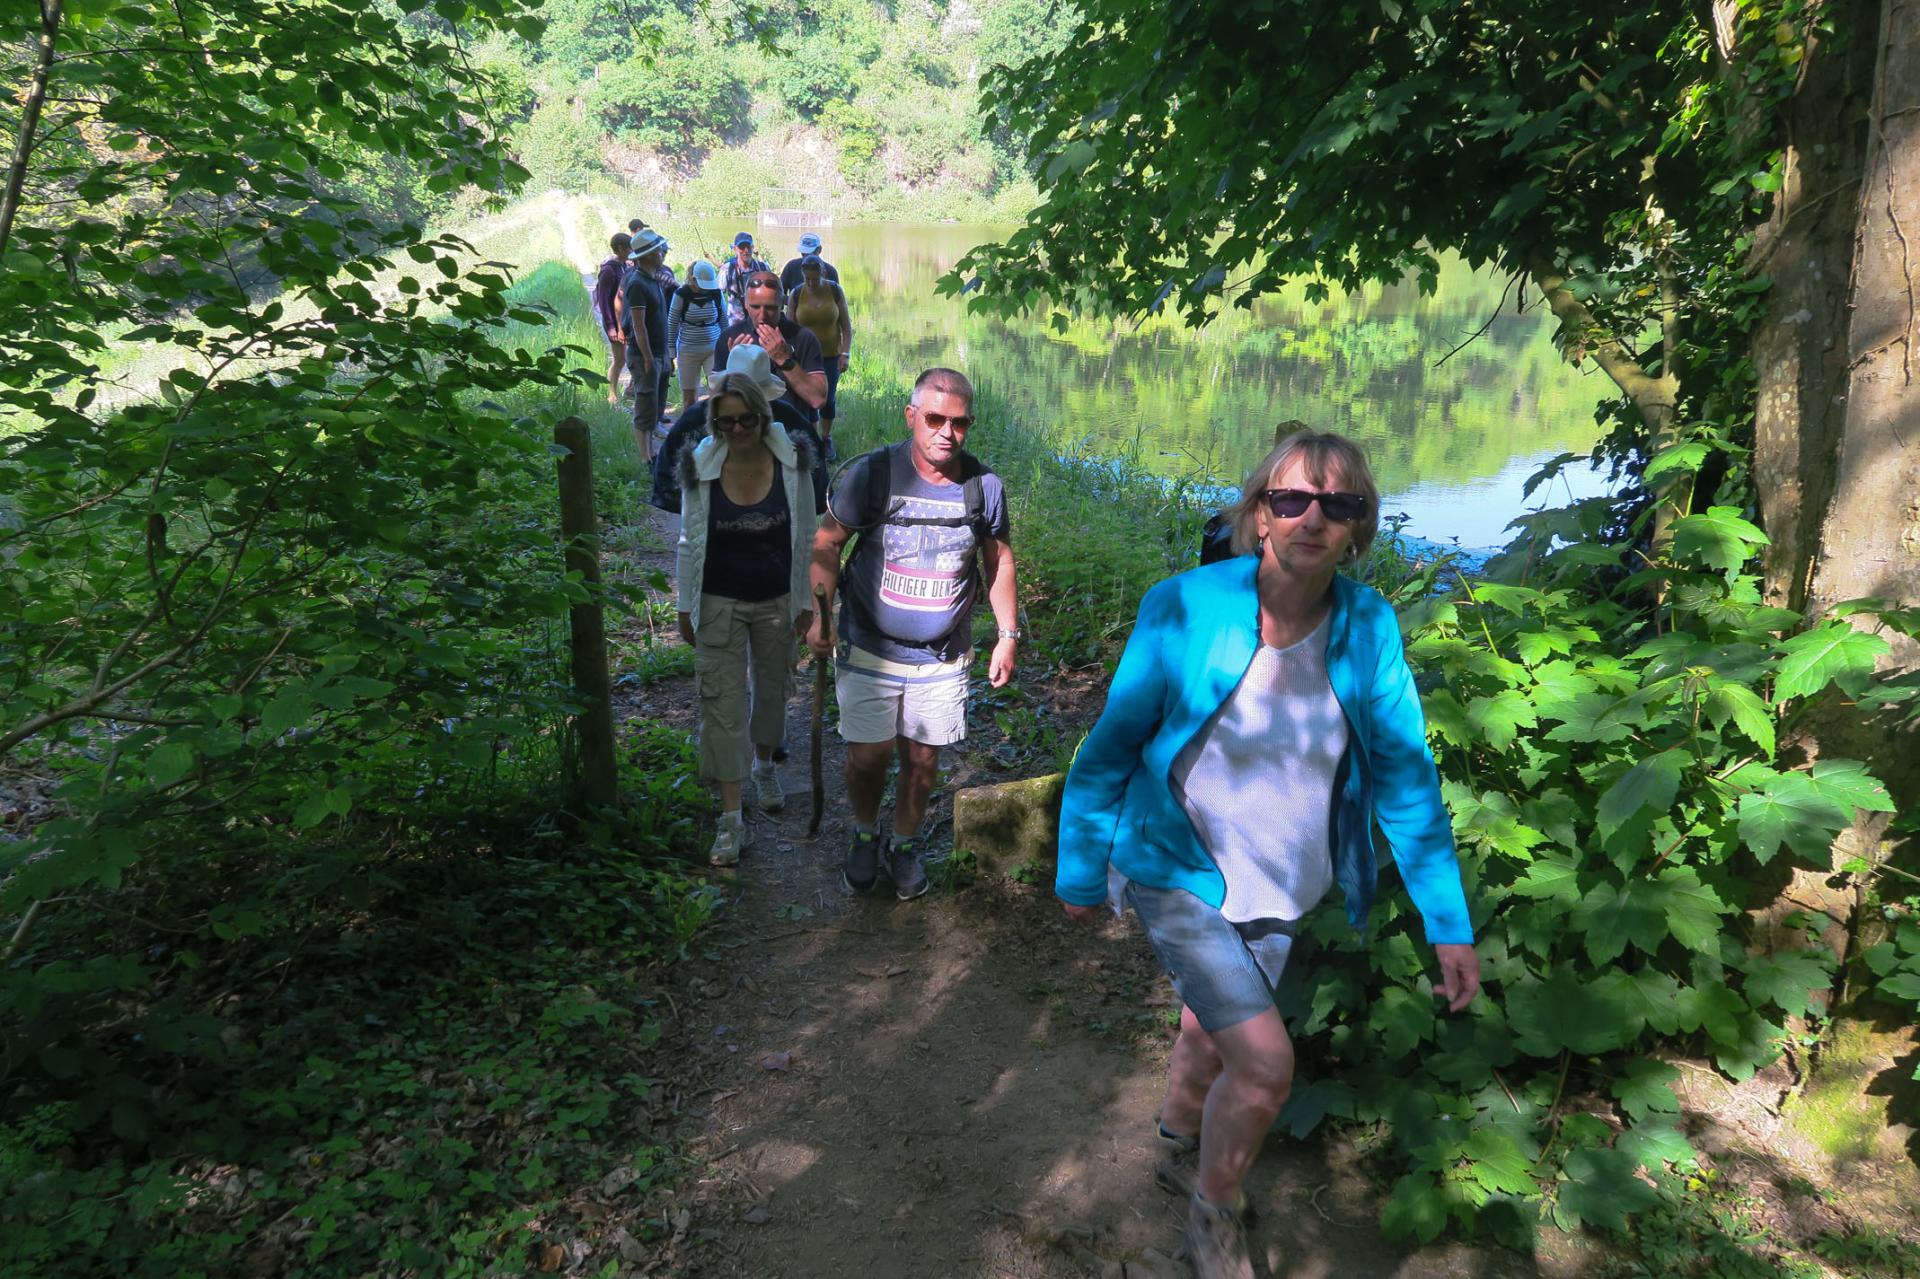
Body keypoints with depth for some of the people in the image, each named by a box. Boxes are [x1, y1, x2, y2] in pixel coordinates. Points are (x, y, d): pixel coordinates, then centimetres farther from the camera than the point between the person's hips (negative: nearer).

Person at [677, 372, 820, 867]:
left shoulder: (792, 464, -12)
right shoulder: (700, 469, -11)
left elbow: (807, 538, -2)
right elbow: (689, 541, 0)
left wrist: (806, 602, 1)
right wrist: (685, 609, 3)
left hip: (777, 600, 1)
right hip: (719, 603, -1)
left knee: (771, 689, 20)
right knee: (723, 702, -2)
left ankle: (764, 765, 48)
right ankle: (731, 817, 5)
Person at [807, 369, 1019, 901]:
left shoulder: (985, 486, -4)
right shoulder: (871, 474, -13)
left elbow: (998, 561, 9)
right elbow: (826, 544, -4)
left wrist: (1009, 635, 9)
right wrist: (817, 614, -15)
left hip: (942, 658, 2)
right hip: (870, 651, -2)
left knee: (922, 758, 10)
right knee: (867, 756, 3)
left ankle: (904, 845, 36)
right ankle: (865, 836, 34)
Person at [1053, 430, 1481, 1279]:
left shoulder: (1368, 627, -11)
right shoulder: (1185, 608, -21)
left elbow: (1404, 774, -5)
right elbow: (1113, 746, -11)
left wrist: (1448, 923, -6)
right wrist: (1080, 872, -3)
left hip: (1278, 887, 4)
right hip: (1178, 872, -4)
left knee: (1214, 1030, 24)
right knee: (1265, 1060, -13)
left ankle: (1180, 1153, 56)